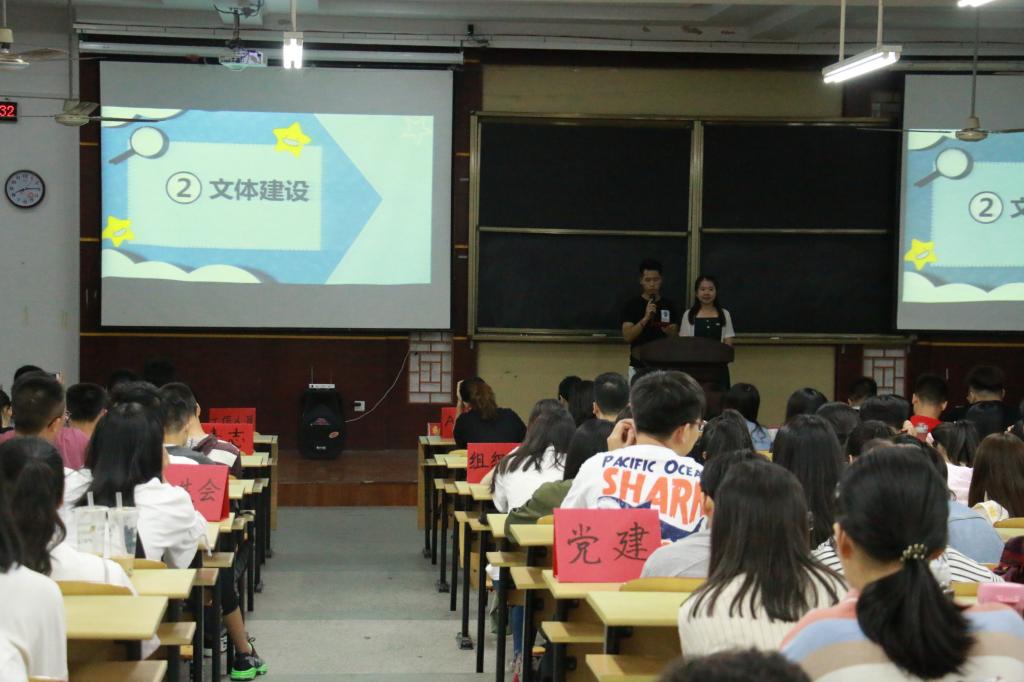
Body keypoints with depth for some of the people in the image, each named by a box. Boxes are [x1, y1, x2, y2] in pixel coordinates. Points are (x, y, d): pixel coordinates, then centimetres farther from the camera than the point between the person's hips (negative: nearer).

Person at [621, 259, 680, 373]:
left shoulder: (669, 305, 7)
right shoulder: (631, 305, 0)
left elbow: (676, 337, 7)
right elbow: (627, 337, -9)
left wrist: (669, 331, -15)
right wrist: (645, 318, -20)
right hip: (639, 366, -2)